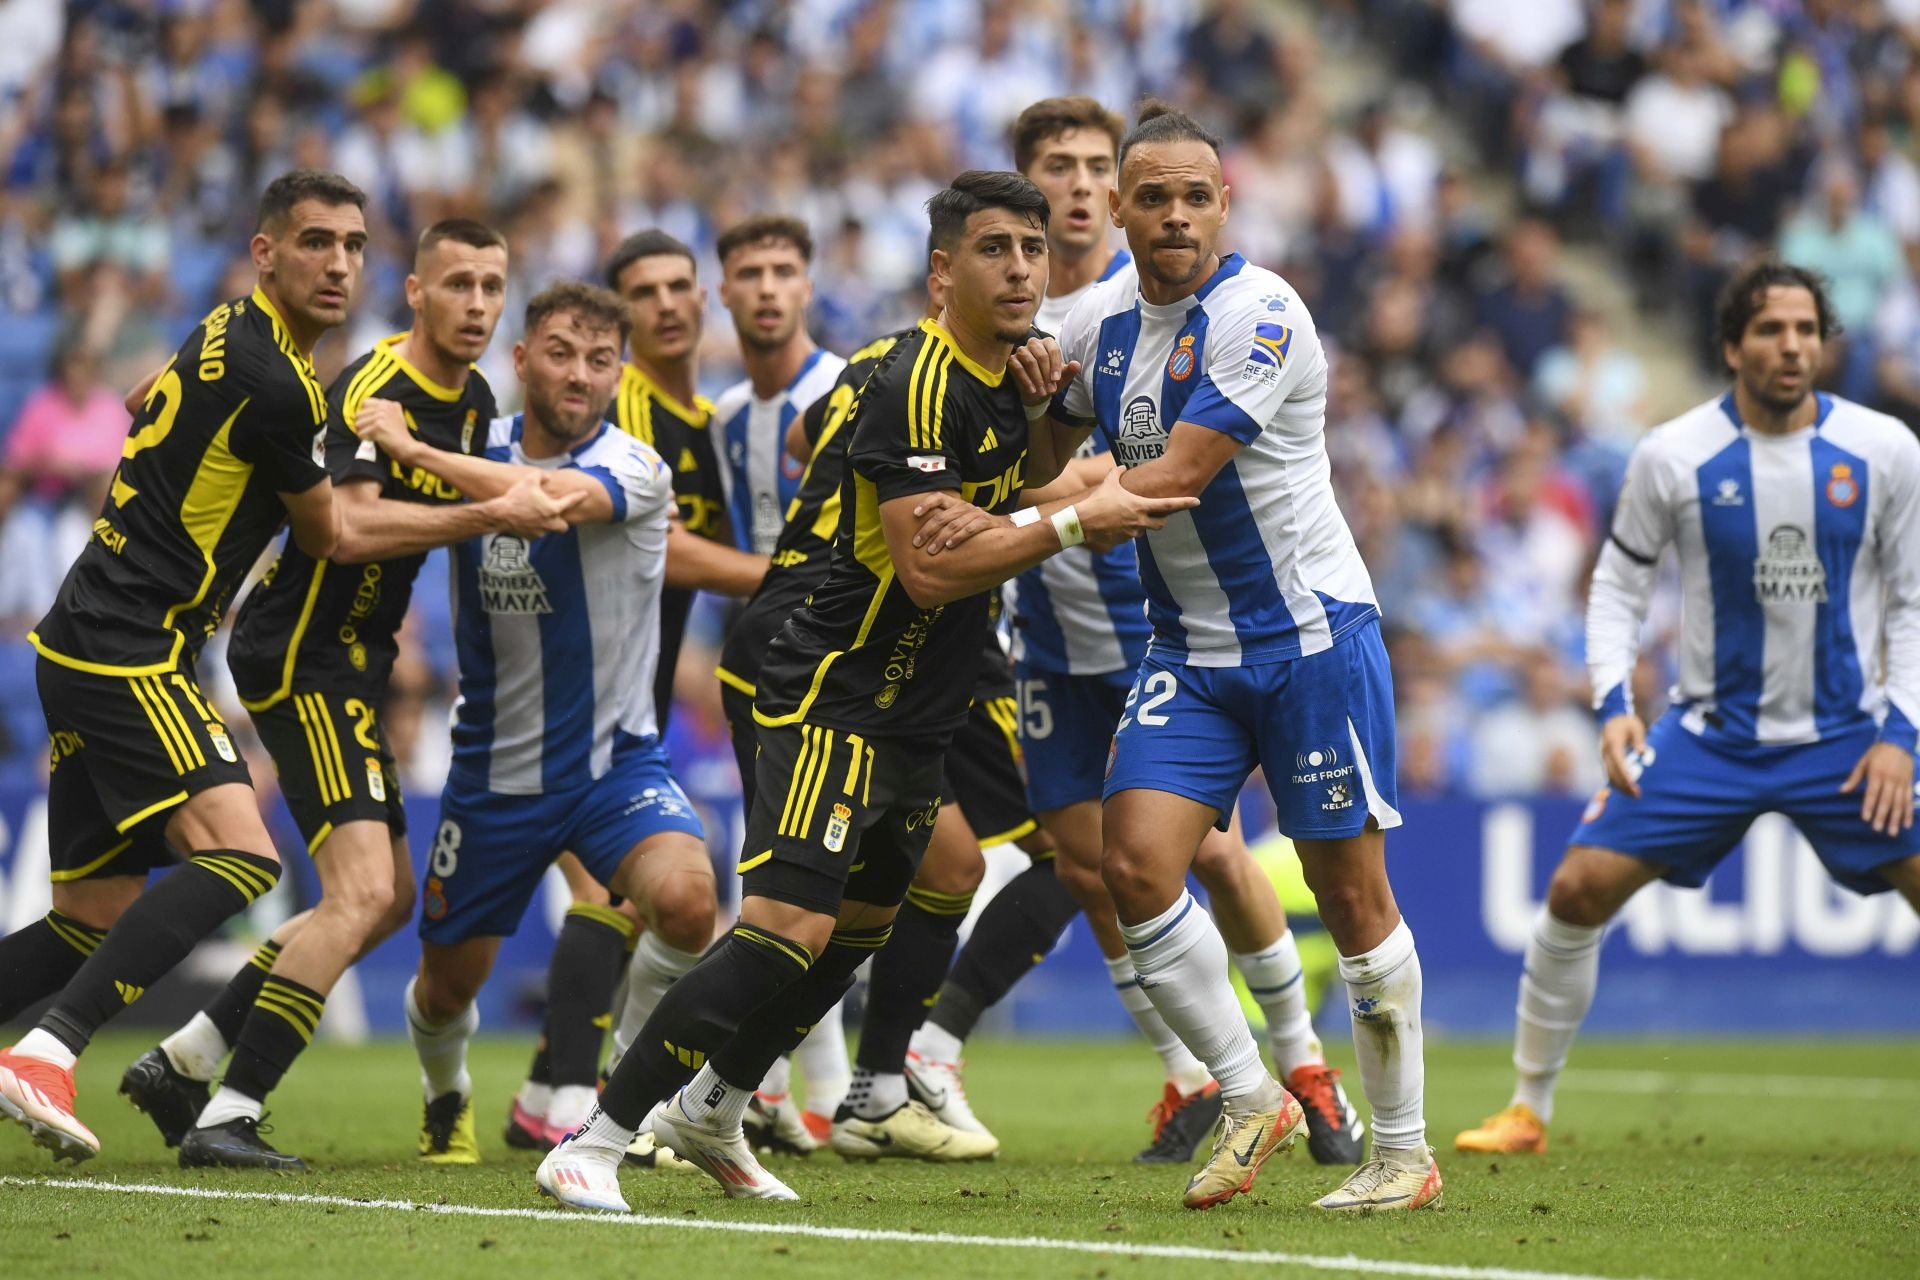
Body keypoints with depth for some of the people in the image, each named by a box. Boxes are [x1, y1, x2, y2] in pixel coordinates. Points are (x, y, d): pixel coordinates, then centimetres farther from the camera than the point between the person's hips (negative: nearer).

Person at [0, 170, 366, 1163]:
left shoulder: (230, 337, 13)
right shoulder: (272, 382, -15)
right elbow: (328, 535, -3)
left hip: (87, 647, 11)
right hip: (125, 650, -11)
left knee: (94, 920, 11)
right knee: (238, 855, -25)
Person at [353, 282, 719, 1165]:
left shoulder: (635, 468, -14)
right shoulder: (475, 452, 0)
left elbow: (551, 499, -35)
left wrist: (416, 452, -29)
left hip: (614, 759, -3)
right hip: (496, 767, 3)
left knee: (684, 896, -31)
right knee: (448, 981, 12)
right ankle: (446, 1095, 49)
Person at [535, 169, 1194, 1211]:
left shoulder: (1009, 372, 8)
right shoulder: (917, 384, -20)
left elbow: (1035, 486, 24)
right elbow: (929, 566, -27)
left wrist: (1055, 412, 4)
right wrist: (1073, 523, -23)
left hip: (919, 712, 10)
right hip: (835, 699, -10)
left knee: (861, 924, 19)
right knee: (787, 930, -20)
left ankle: (709, 1114, 37)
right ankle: (592, 1142, -16)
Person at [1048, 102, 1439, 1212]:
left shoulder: (1259, 316, -17)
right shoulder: (1099, 318, 5)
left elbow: (1174, 477, -22)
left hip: (1312, 635, -6)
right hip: (1191, 649, 6)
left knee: (1351, 891, -1)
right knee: (1135, 861, -12)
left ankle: (1405, 1151, 11)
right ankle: (1251, 1100, 3)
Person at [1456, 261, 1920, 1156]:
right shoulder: (1674, 457, -6)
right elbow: (1618, 583, 5)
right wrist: (1613, 704, -9)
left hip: (1845, 739, 0)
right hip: (1709, 736, 0)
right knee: (1578, 889, -10)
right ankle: (1528, 1106, 6)